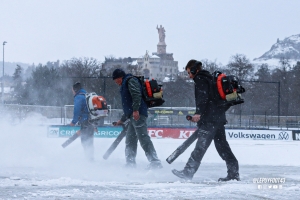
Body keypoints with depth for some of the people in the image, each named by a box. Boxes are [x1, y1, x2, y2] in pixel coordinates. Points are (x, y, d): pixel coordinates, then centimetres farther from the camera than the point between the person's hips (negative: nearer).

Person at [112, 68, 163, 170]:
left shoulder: (130, 81, 0)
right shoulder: (125, 85, 31)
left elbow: (136, 95, -18)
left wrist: (136, 110, -27)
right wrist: (122, 120, 41)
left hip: (138, 115, -11)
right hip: (133, 116, 11)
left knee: (143, 138, -17)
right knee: (130, 140, 12)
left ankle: (155, 162, -23)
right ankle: (130, 163, 15)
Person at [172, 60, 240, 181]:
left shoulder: (201, 80, -5)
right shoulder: (209, 79, 25)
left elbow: (203, 97, -21)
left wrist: (198, 113, -31)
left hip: (209, 120, -10)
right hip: (219, 119, 10)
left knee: (200, 146, -14)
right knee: (222, 146, 10)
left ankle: (188, 172, -19)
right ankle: (233, 173, 9)